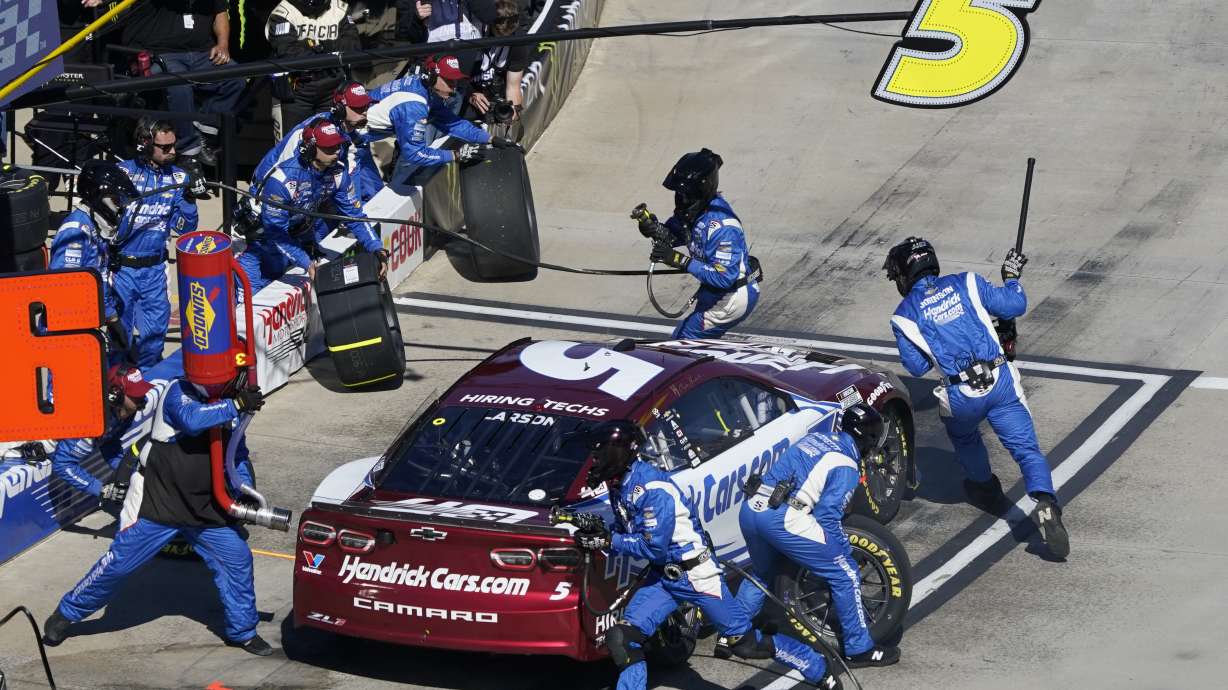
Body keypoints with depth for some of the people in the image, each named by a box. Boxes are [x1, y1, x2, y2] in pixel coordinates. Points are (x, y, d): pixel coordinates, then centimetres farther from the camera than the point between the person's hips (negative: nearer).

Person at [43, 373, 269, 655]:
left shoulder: (227, 405, 5)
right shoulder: (178, 392, -14)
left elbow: (237, 455, 14)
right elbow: (191, 420, -37)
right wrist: (237, 405, -37)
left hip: (206, 510, 5)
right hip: (159, 504, -5)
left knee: (237, 559, -2)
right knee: (119, 562, -2)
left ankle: (242, 632, 15)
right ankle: (66, 614, 15)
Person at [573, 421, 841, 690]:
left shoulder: (652, 488, -25)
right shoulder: (620, 485, 2)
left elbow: (654, 546, -24)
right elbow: (626, 529, 14)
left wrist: (608, 541, -21)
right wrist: (598, 531, -5)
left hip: (696, 575, -8)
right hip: (663, 576, 8)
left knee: (746, 642, -1)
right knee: (622, 639, -7)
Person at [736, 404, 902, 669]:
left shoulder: (815, 437, 21)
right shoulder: (847, 467, -1)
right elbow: (827, 516, -9)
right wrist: (846, 550, 4)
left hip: (750, 508, 8)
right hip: (783, 518, -8)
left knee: (762, 573, 33)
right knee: (845, 574, 2)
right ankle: (859, 649, 6)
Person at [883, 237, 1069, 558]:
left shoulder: (904, 316, 4)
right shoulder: (966, 283, 6)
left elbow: (916, 367, 5)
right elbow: (1013, 306, 6)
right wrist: (1012, 278, 26)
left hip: (961, 396, 0)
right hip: (1001, 383, 0)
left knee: (965, 439, 33)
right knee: (1026, 449, 1)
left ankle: (986, 490, 52)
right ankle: (1046, 504, -22)